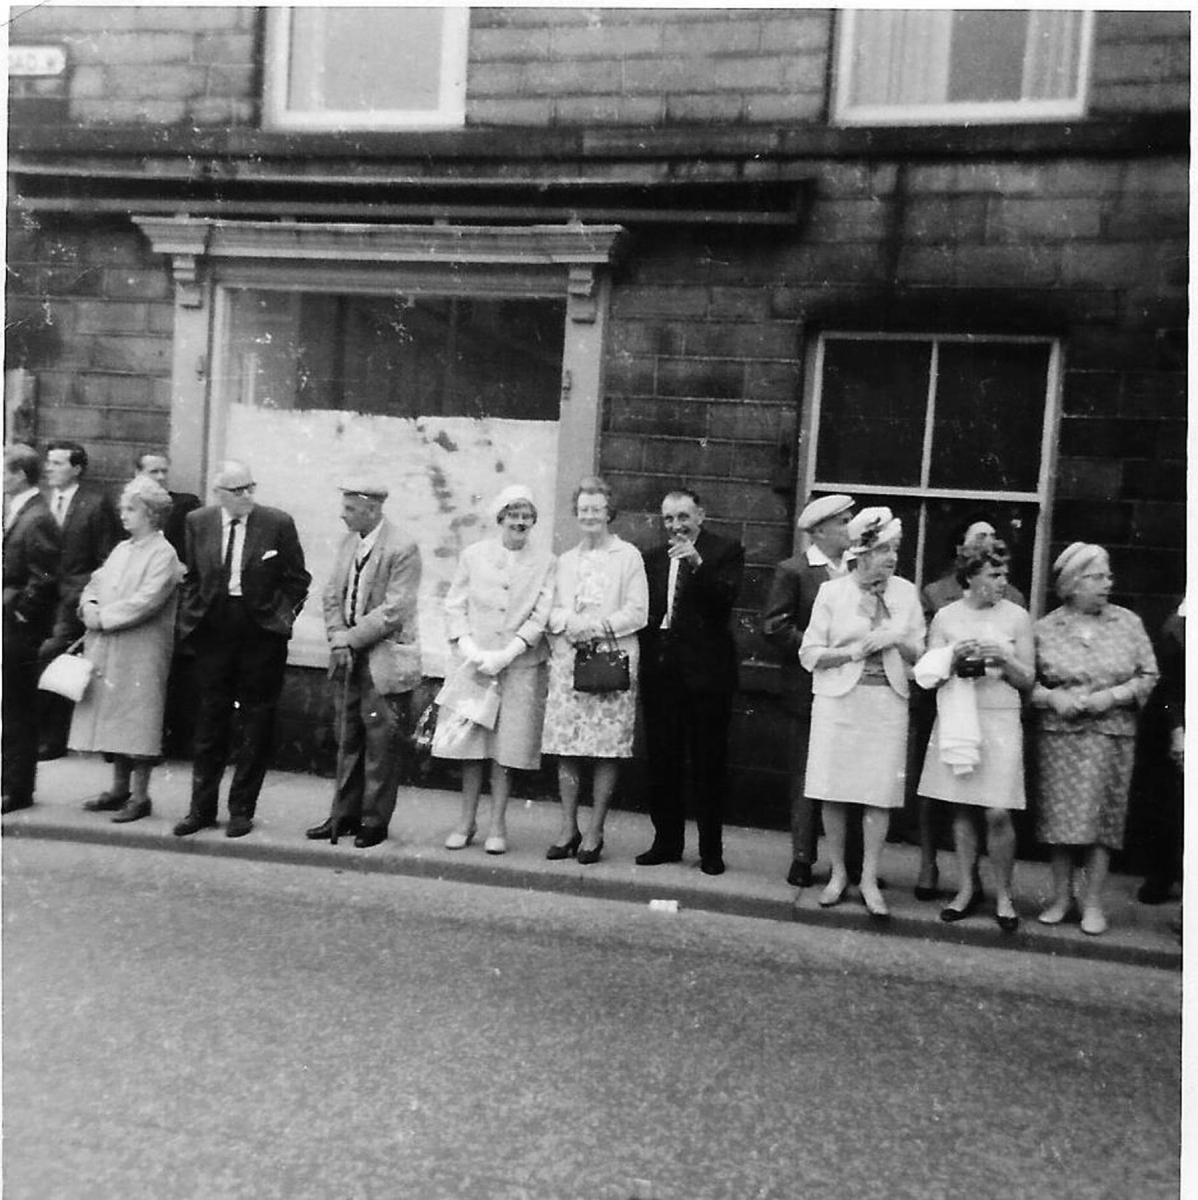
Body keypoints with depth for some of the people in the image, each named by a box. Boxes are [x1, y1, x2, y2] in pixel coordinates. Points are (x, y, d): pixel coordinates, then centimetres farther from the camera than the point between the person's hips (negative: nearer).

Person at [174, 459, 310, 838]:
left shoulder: (278, 523, -5)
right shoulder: (197, 522, 4)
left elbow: (297, 579, 1)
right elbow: (191, 576, 12)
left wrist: (282, 615, -7)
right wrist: (190, 616, 2)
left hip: (262, 633, -2)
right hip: (212, 633, 2)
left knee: (256, 728, 6)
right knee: (209, 723, 10)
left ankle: (242, 810, 19)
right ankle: (201, 808, 24)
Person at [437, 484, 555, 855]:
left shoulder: (547, 563, 2)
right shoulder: (473, 555, 8)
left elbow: (541, 616, -4)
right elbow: (454, 605, 7)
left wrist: (504, 655, -13)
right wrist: (468, 648, -8)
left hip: (521, 666, -1)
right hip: (474, 662, 2)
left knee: (508, 747, 2)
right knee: (470, 741, 4)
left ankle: (497, 825, 14)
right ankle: (466, 820, 19)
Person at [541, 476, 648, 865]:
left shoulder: (628, 556, 4)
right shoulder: (566, 560, 19)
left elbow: (637, 612, -3)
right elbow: (551, 610, 13)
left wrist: (597, 626, -13)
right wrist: (569, 622, -8)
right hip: (567, 660, 4)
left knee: (607, 748, -3)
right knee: (565, 747, 3)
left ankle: (594, 832, 9)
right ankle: (568, 828, 15)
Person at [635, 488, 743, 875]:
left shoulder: (726, 551, 0)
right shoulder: (653, 558, 14)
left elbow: (725, 598, -14)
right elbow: (643, 611, 13)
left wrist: (698, 564, -25)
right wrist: (644, 656, 1)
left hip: (705, 670, -4)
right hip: (661, 671, 5)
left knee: (708, 765, 4)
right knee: (662, 763, 10)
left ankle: (711, 850, 16)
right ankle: (666, 841, 24)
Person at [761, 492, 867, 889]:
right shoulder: (792, 571, -3)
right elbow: (774, 626, -10)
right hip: (811, 689, -3)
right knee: (806, 778, 6)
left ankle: (854, 862, 18)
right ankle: (802, 858, 18)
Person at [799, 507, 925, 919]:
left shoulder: (905, 592, 7)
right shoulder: (832, 591, 0)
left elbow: (921, 653, 10)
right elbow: (809, 654, -1)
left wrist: (896, 640, -9)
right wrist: (854, 651, -13)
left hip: (888, 701, 2)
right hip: (838, 699, -1)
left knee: (880, 793, 1)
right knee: (833, 792, 2)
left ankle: (869, 880, 14)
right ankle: (838, 873, 20)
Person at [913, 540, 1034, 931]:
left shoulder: (1017, 617, 3)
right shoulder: (946, 616, 4)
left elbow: (1027, 679, 4)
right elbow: (930, 676, 4)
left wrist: (1003, 659, -14)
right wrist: (955, 658, -14)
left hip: (1000, 719, -1)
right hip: (956, 717, 1)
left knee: (998, 813, -5)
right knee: (961, 808, 7)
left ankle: (1004, 895, 14)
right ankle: (967, 888, 21)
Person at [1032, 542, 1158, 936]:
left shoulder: (1128, 622, 4)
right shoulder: (1045, 628, 0)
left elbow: (1148, 676, 5)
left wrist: (1115, 696, -10)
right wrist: (1050, 697, -15)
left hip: (1112, 734, 1)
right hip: (1059, 734, -1)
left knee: (1103, 817, 4)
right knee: (1059, 815, 4)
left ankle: (1093, 902, 17)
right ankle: (1061, 896, 20)